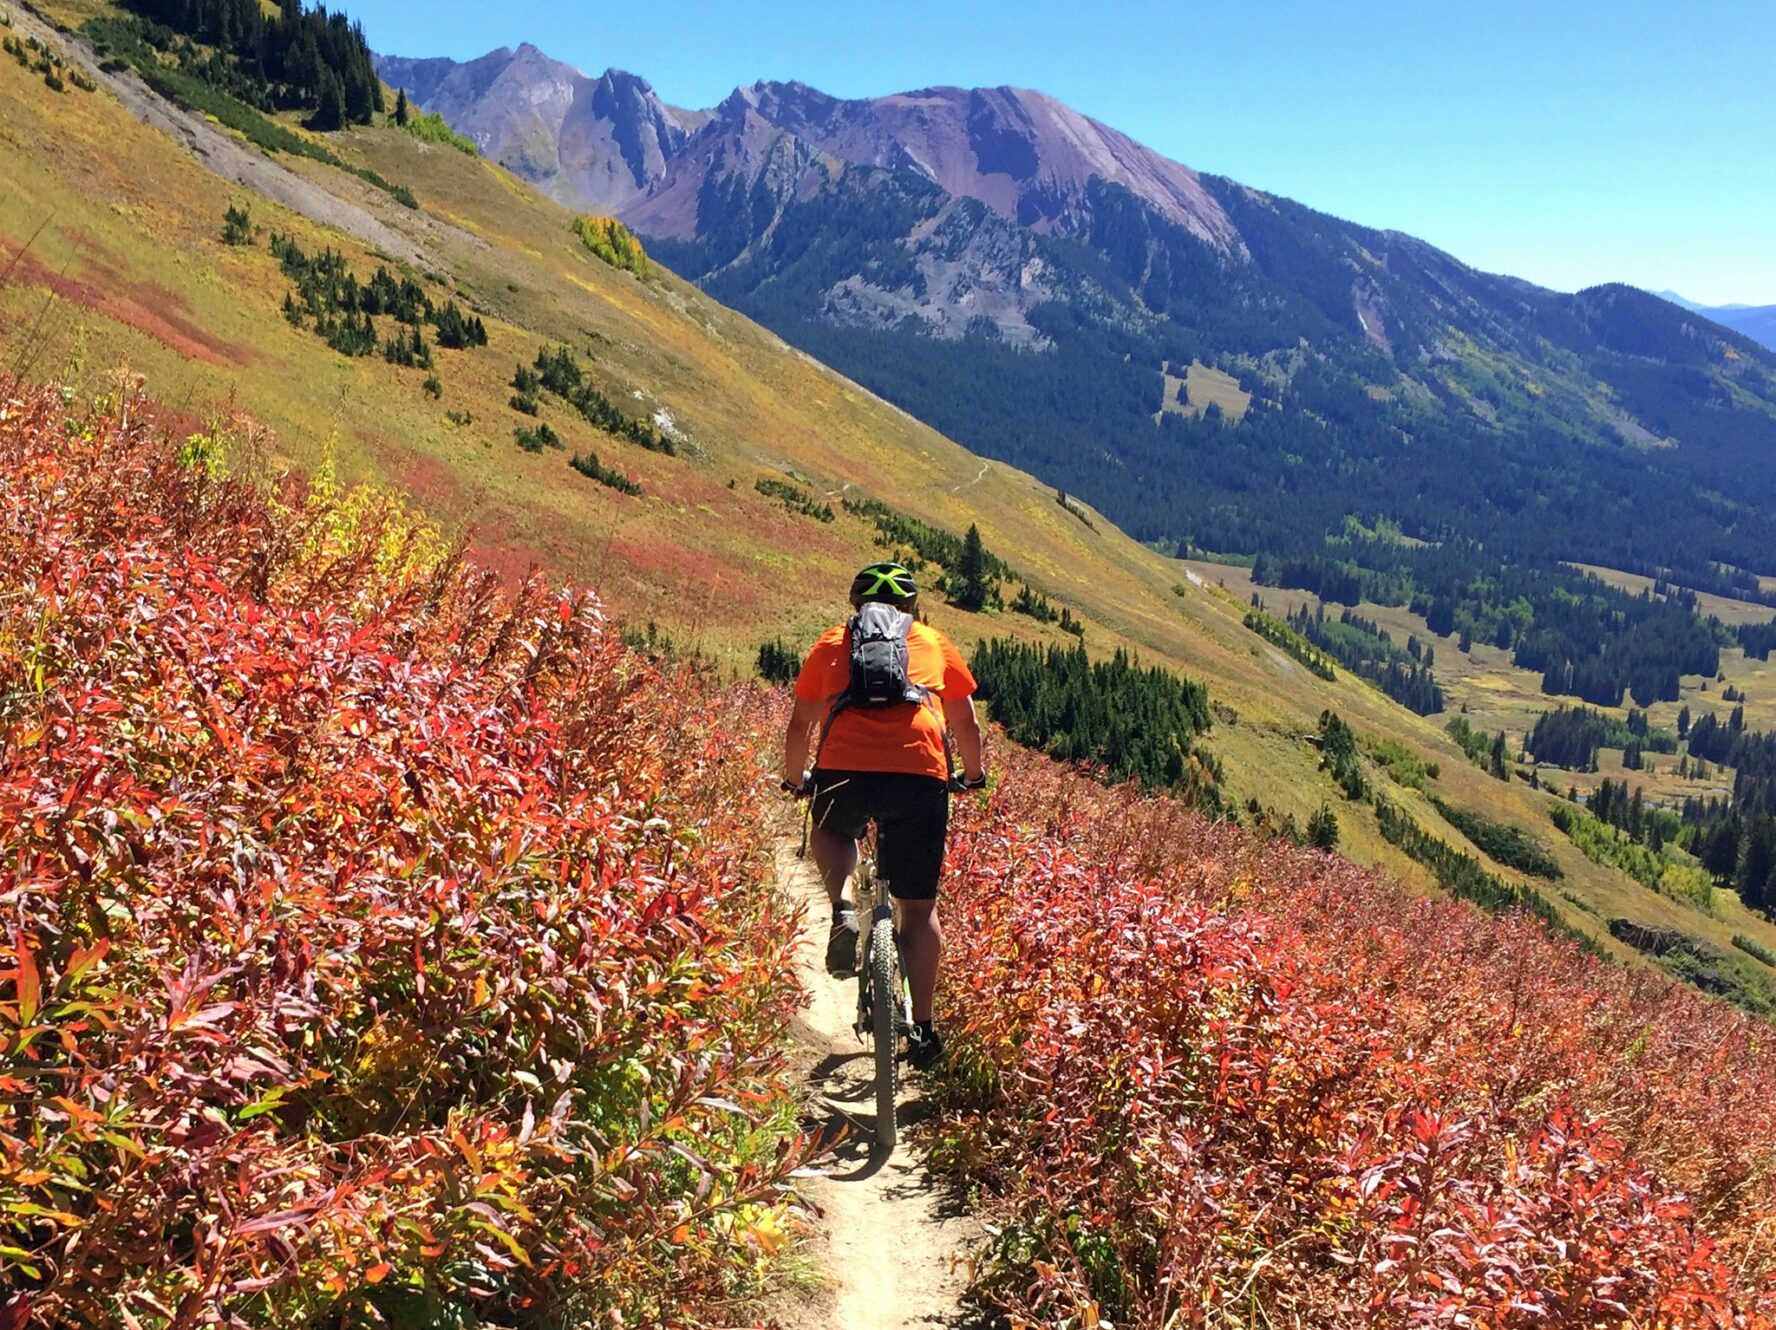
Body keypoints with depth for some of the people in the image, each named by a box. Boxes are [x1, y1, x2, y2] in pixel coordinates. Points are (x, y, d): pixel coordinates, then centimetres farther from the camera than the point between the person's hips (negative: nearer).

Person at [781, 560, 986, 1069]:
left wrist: (794, 779, 45)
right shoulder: (933, 643, 25)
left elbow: (801, 724, 28)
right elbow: (966, 723, 31)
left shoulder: (833, 642, 24)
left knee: (830, 832, 35)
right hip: (921, 773, 0)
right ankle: (922, 1031, 16)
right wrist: (975, 774, 48)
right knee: (919, 907, 14)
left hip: (843, 769, 0)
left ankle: (843, 911, 9)